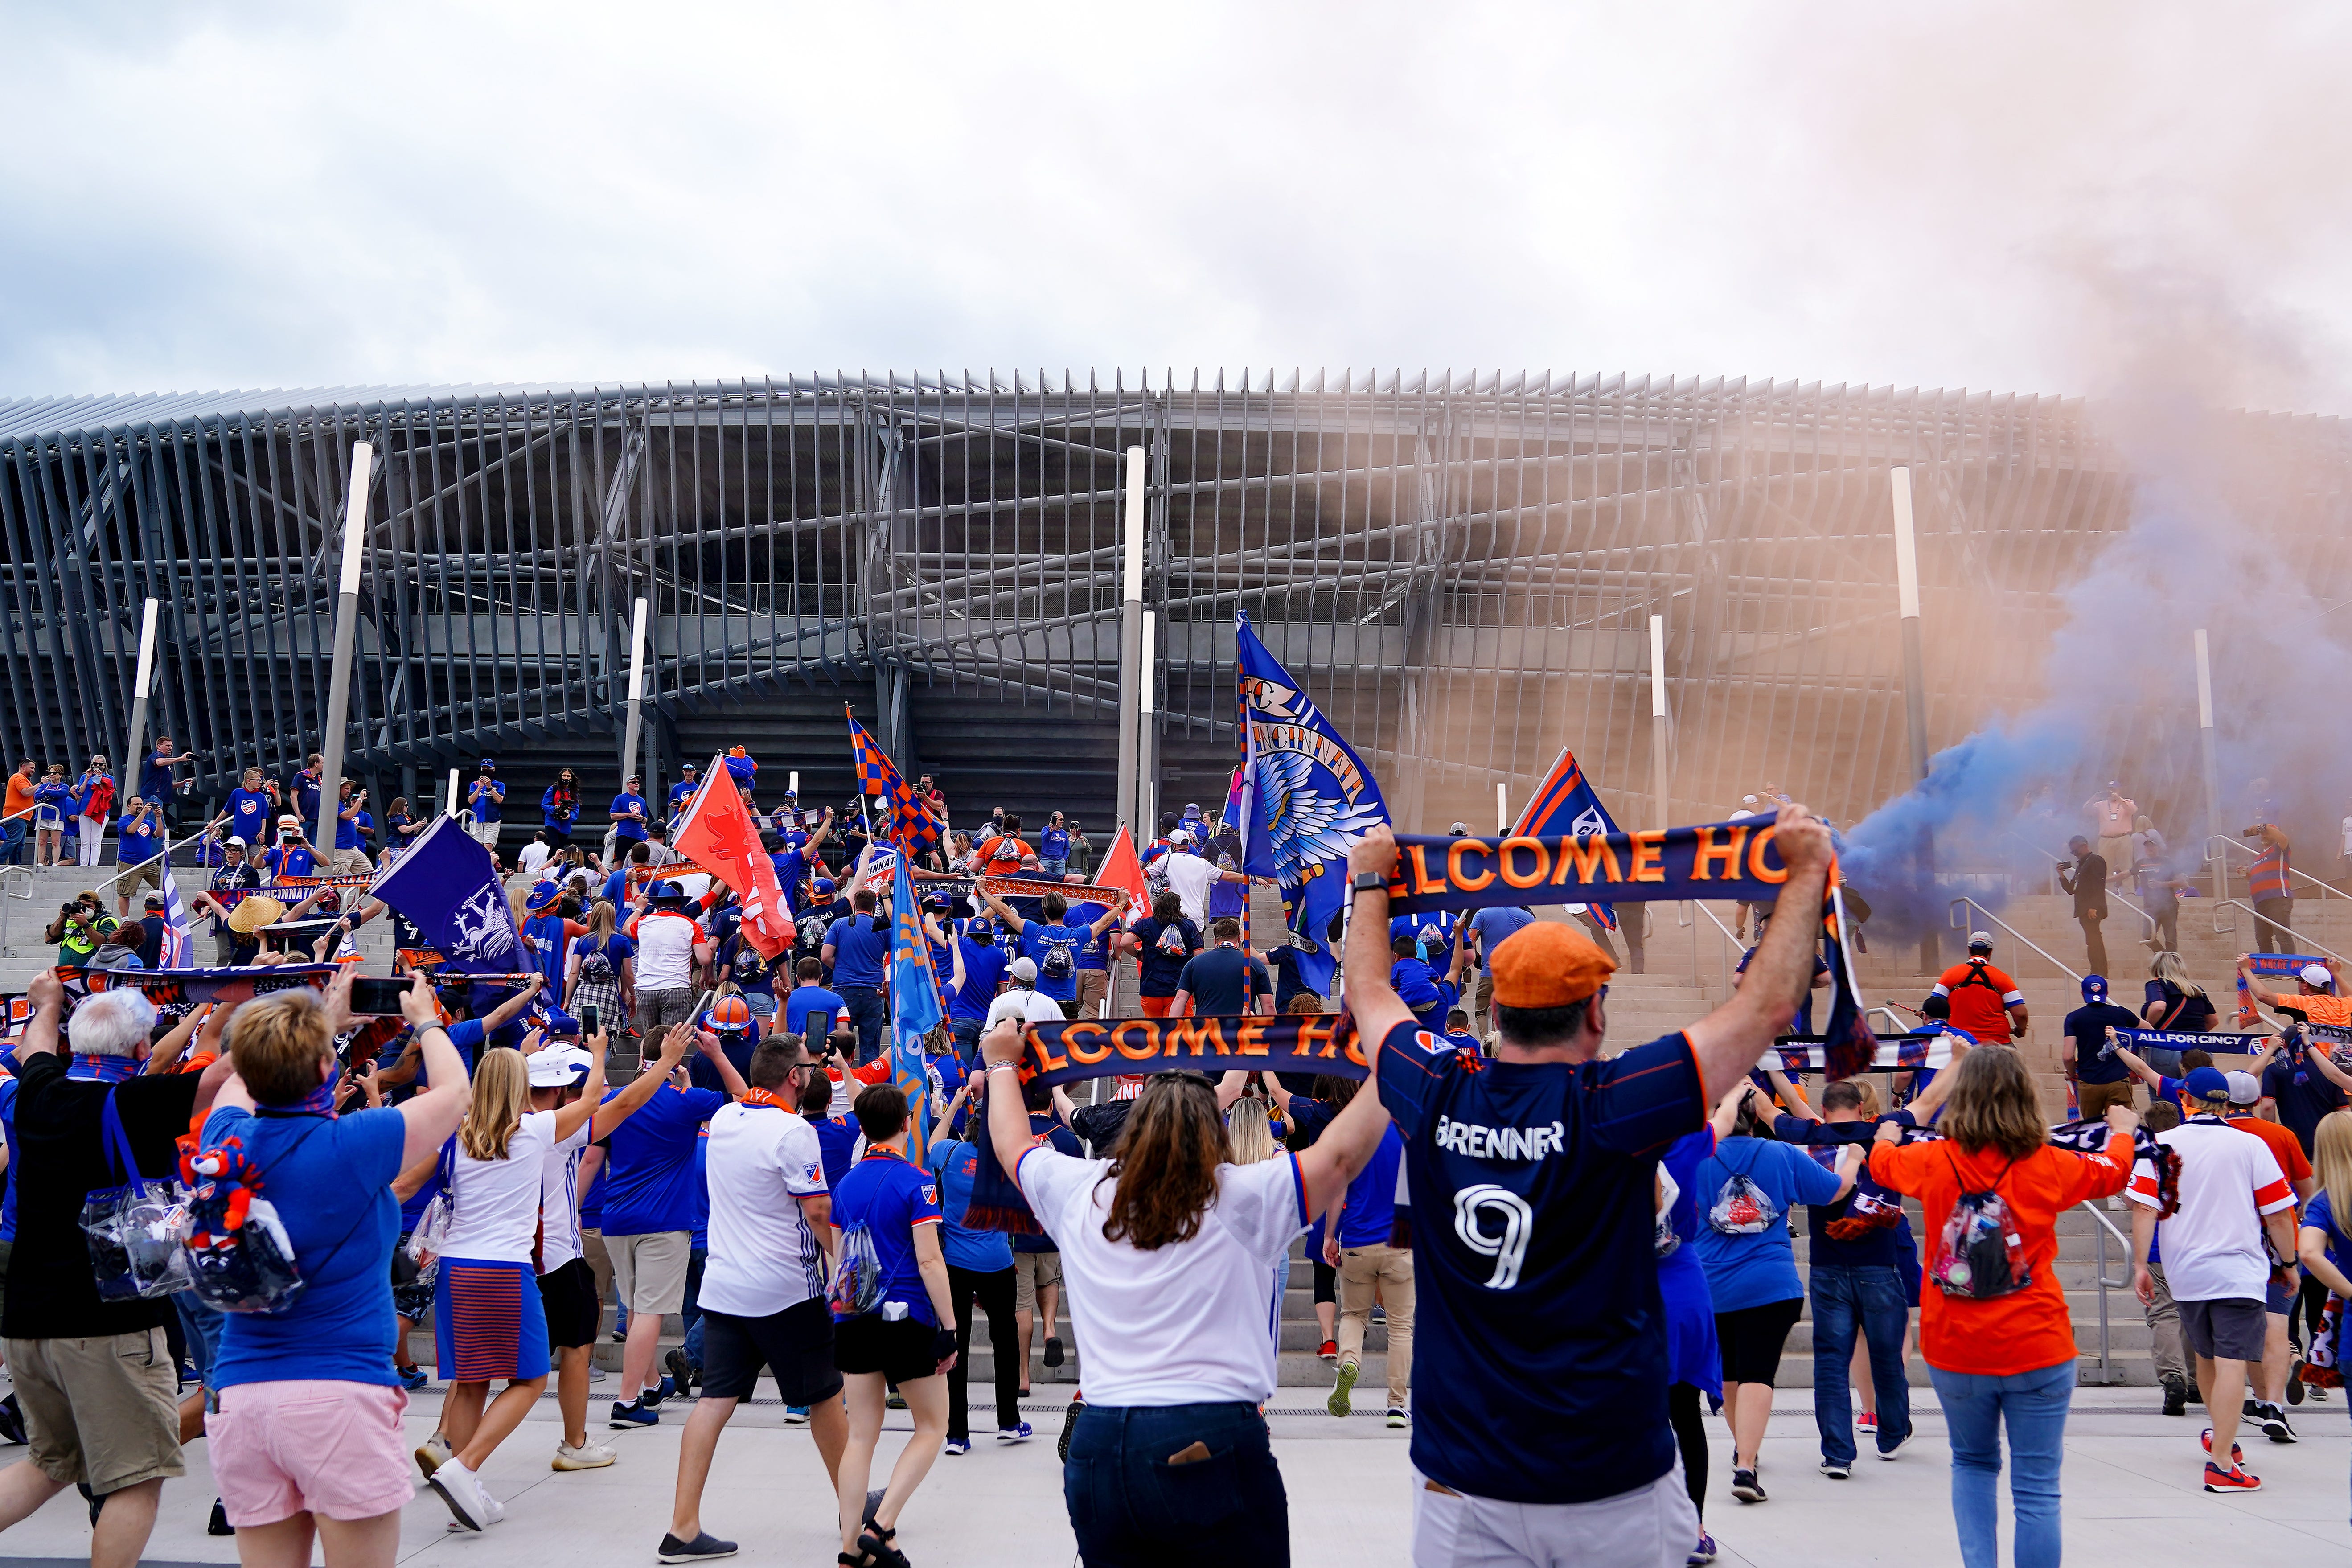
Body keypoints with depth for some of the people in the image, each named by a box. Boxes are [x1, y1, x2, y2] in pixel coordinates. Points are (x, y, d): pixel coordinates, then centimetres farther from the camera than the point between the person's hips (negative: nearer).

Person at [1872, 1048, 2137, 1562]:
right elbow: (2115, 1171, 14)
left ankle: (1978, 1562, 12)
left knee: (1973, 1464, 21)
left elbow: (1882, 1164, 17)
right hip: (2036, 1350, -2)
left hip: (1954, 1350, 2)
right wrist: (2123, 1130, 36)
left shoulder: (1933, 1162, -6)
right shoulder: (2049, 1167, -7)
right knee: (2036, 1487, 5)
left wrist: (1884, 1137, 41)